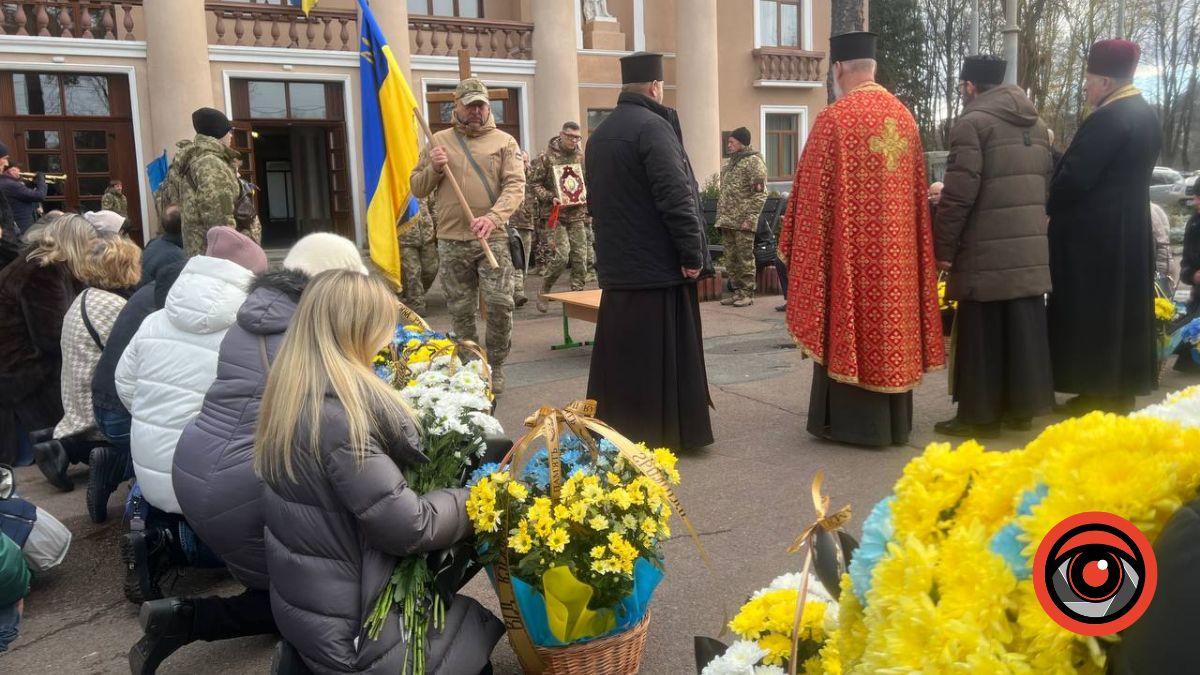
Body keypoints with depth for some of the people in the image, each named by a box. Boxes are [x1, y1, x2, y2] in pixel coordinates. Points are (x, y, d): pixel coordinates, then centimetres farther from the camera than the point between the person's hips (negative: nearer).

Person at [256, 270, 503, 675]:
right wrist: (476, 498, -11)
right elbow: (408, 528, -26)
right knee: (481, 632, 5)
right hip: (346, 626, -9)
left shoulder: (294, 393, 1)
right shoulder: (337, 412, -28)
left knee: (464, 615, 19)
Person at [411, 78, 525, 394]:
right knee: (461, 311, 8)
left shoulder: (504, 142, 4)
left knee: (500, 303, -8)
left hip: (492, 238, -2)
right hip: (451, 241, 2)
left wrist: (493, 217, -24)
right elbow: (418, 189, 12)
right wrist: (434, 169, -8)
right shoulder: (439, 142, 11)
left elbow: (515, 186, -8)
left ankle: (495, 366, 12)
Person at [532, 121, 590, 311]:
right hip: (556, 215, -4)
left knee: (580, 258, 2)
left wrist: (587, 197, 7)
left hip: (578, 215, 4)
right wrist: (550, 198, -14)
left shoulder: (582, 157, 8)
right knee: (561, 256, -14)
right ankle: (543, 291, 6)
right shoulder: (546, 157, -4)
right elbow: (535, 183, -2)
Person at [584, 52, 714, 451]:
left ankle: (616, 428, 21)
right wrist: (693, 253, -15)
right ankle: (664, 431, 9)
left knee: (622, 350, 13)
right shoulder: (653, 127, -14)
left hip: (616, 265, 8)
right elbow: (676, 197, -21)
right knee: (662, 354, 1)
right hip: (659, 265, -8)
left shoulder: (599, 135, 14)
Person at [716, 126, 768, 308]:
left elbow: (760, 193, -12)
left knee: (745, 258, -3)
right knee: (731, 258, 10)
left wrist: (750, 217, -18)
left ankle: (747, 293, 4)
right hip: (726, 220, 8)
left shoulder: (753, 161, -7)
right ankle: (737, 290, 18)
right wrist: (720, 216, 16)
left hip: (742, 220, -8)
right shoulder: (730, 162, 19)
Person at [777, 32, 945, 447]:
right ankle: (894, 421, 22)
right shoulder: (904, 117, 8)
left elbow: (813, 195, -10)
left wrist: (797, 247, 0)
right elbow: (918, 191, 13)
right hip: (897, 248, 6)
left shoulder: (833, 119, -12)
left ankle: (849, 421, 9)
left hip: (850, 246, -6)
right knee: (891, 319, 13)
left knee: (849, 327, 2)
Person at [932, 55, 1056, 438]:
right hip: (1031, 250, 7)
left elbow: (959, 194, -15)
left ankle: (980, 416, 6)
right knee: (1024, 330, 12)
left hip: (985, 253, -7)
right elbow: (1046, 186, 18)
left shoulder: (973, 123, -10)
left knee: (982, 335, 0)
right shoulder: (1036, 125, 16)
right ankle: (1021, 408, 21)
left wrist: (943, 248, -9)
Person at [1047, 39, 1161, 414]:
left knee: (1091, 310, -1)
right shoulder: (1146, 115, 12)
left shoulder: (1108, 118, -19)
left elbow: (1075, 176, -20)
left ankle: (1099, 393, 4)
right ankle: (1123, 389, 21)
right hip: (1131, 227, 9)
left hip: (1093, 231, -9)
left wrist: (1047, 208, -4)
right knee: (1124, 306, 13)